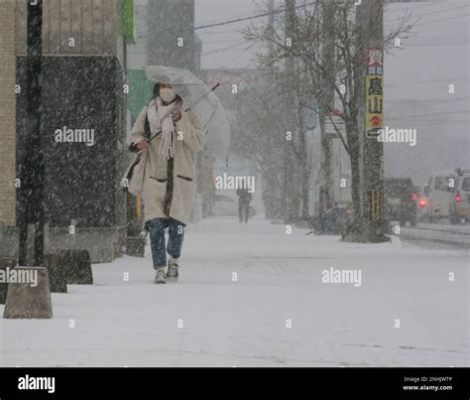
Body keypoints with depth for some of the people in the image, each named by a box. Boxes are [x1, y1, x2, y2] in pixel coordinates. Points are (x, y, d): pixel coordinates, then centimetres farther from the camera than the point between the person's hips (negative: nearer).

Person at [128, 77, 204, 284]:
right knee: (155, 225, -10)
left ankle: (174, 260, 26)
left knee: (176, 225, 0)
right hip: (155, 178, 0)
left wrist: (181, 122, -17)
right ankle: (160, 269, -6)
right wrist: (137, 142, -9)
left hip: (181, 180, 0)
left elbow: (198, 143, -7)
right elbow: (134, 134, 15)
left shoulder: (188, 116, 2)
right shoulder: (147, 114, 7)